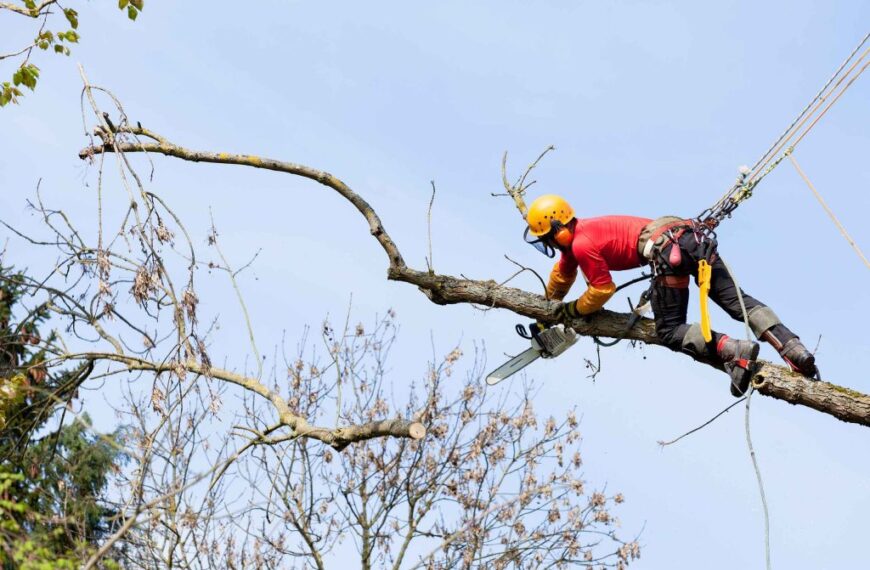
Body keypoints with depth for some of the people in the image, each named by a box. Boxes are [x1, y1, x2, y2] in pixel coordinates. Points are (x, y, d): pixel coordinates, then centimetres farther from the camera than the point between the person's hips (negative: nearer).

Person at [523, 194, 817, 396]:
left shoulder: (582, 244, -1)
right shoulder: (577, 232, 28)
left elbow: (602, 290, 6)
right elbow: (562, 275, 45)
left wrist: (571, 310, 22)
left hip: (667, 250, -9)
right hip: (689, 233, 9)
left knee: (670, 331, 0)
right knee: (735, 299, 1)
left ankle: (732, 349, -23)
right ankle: (793, 348, -14)